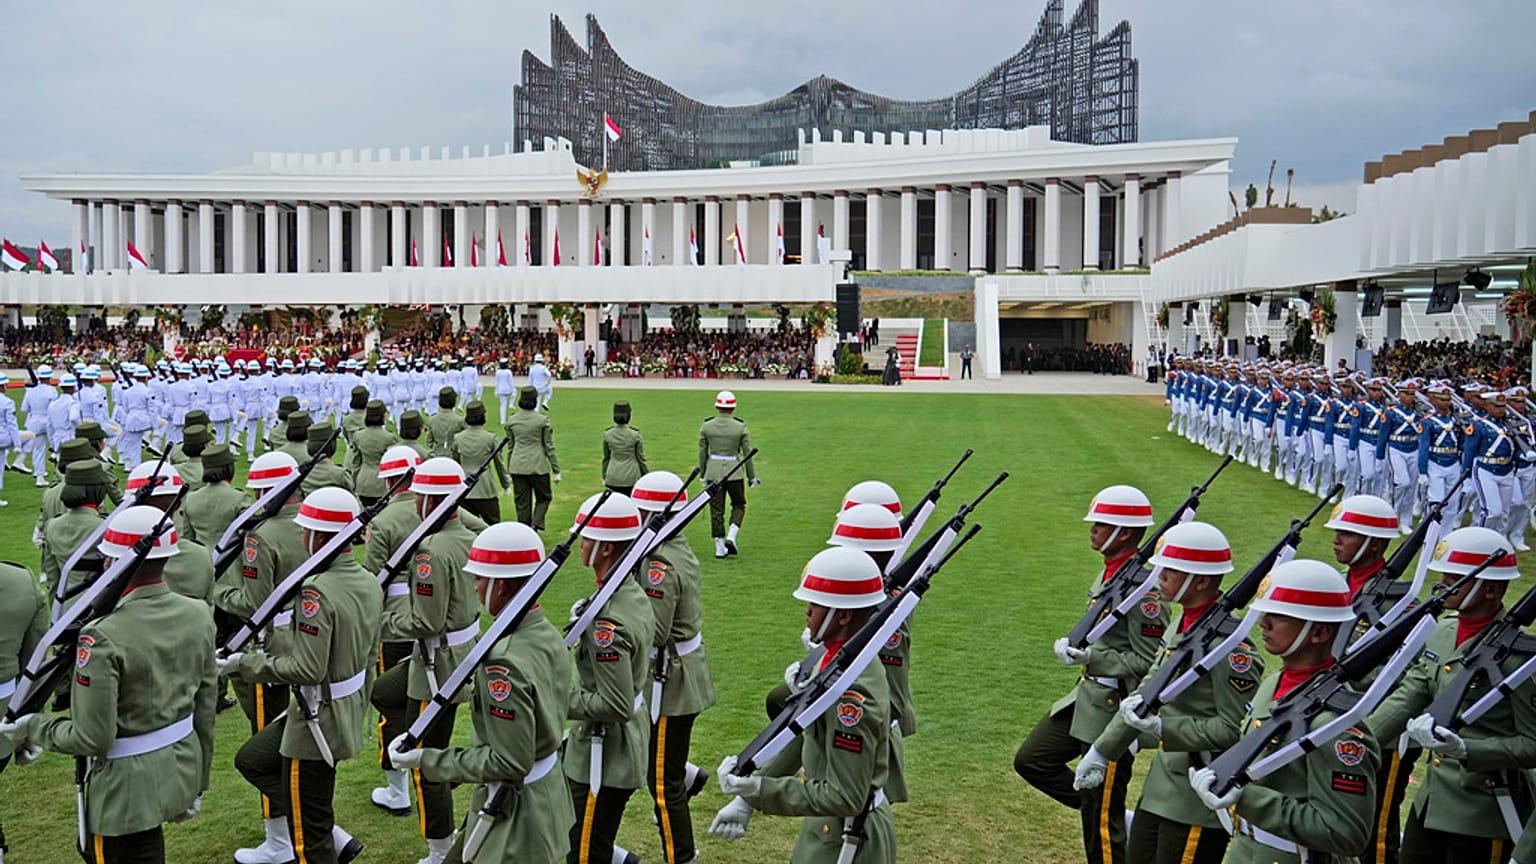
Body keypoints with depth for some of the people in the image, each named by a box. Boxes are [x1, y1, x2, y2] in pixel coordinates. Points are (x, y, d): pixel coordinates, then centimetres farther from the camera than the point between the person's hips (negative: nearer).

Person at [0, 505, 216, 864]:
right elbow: (205, 709, 2)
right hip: (184, 765, 7)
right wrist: (198, 782, 13)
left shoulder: (103, 638, -25)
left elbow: (91, 739, -21)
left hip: (130, 787, -7)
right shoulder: (198, 615, -6)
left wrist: (30, 726, -4)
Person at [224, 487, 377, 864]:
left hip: (318, 720, -9)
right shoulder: (369, 582, 0)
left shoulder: (316, 592, -26)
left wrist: (247, 663, -16)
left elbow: (308, 670, -27)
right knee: (251, 760, 26)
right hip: (348, 710, 9)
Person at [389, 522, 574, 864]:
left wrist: (426, 760, -21)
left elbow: (509, 763, -26)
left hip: (514, 813, -8)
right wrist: (483, 690, 15)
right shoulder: (548, 634, -2)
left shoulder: (505, 663, -29)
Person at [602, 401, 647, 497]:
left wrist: (604, 477, 17)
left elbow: (606, 457, 7)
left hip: (612, 479, 2)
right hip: (632, 478, -2)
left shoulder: (607, 434, -3)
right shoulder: (635, 434, -10)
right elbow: (641, 458, -2)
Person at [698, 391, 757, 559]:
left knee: (716, 510, 8)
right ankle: (731, 537, -2)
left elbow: (702, 452, 3)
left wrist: (703, 474, 14)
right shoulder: (740, 427, -7)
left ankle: (720, 547, 10)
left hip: (713, 471, 2)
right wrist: (752, 476, 8)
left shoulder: (706, 426, -3)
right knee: (739, 505, 16)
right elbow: (748, 453, -2)